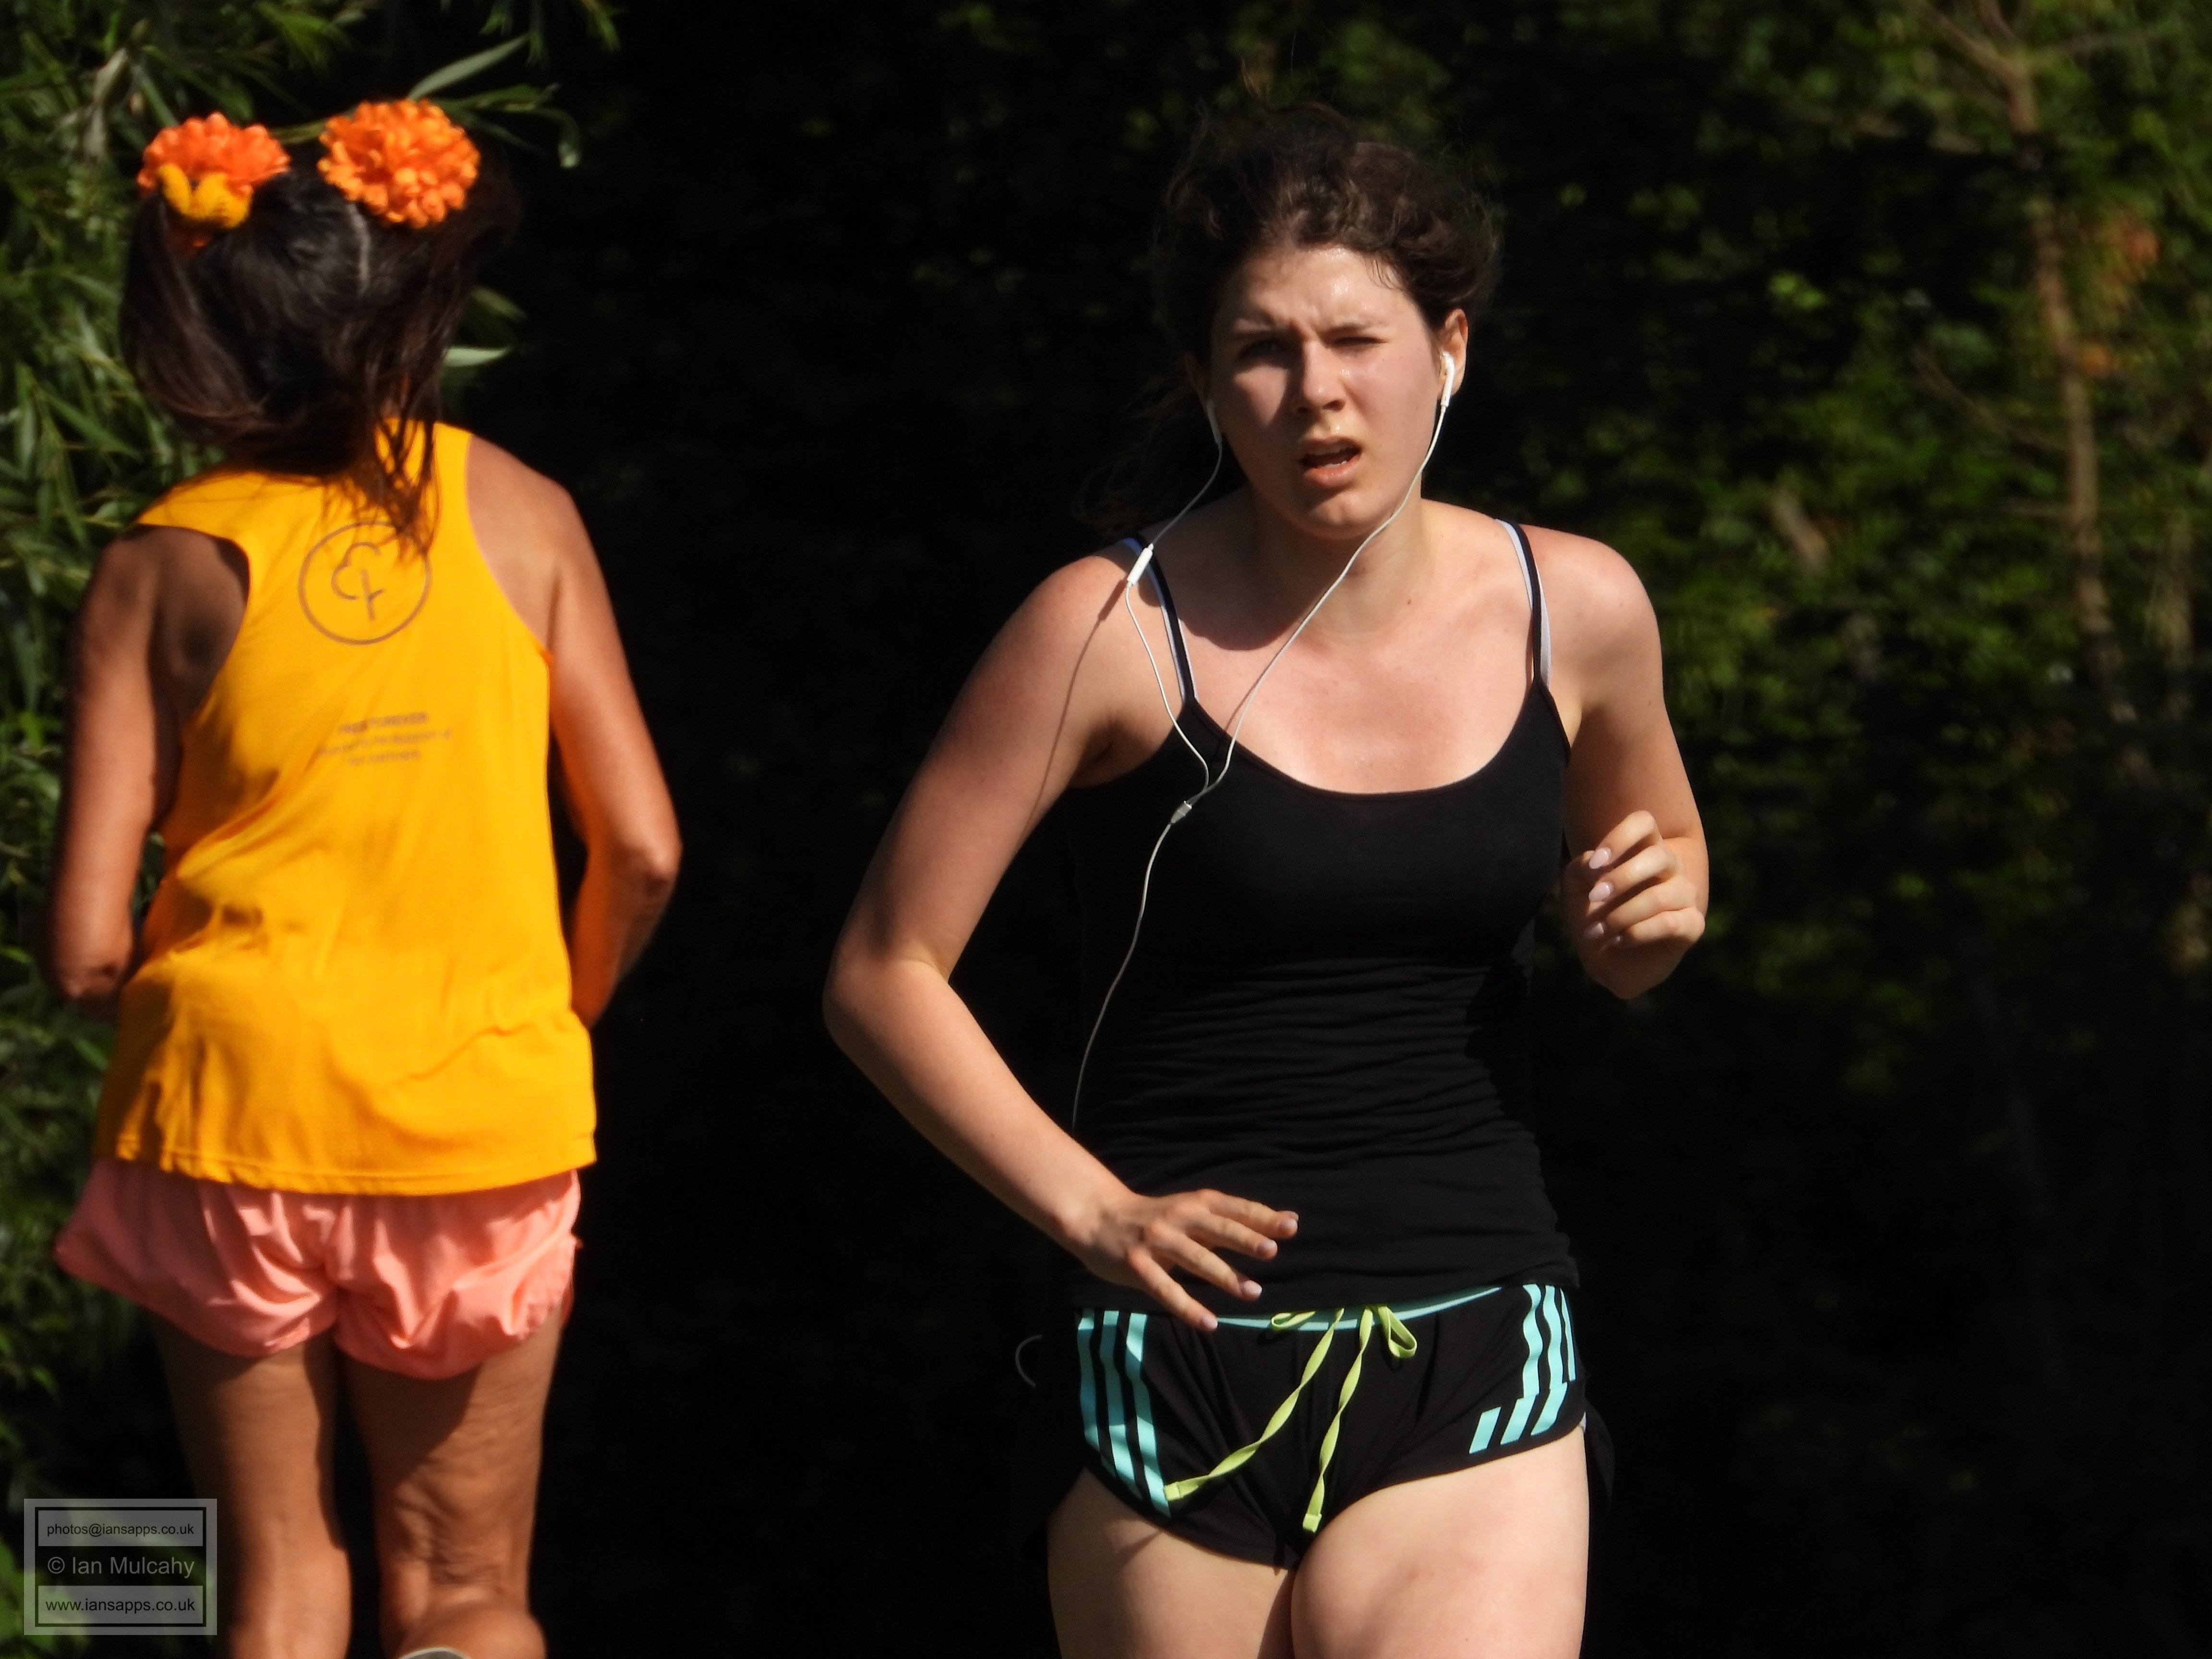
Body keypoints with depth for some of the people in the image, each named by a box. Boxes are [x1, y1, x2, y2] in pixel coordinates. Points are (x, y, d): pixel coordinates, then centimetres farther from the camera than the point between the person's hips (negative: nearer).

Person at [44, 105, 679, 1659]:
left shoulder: (167, 564, -6)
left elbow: (87, 945, -9)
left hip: (233, 1115, -1)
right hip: (481, 1109, 1)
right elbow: (642, 850, -2)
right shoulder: (516, 512, -1)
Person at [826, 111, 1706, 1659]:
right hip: (1179, 1366, -1)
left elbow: (1645, 875, 23)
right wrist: (1091, 1210, -12)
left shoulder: (1574, 611, 3)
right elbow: (884, 975, -1)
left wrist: (1655, 914, -1)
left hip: (1475, 1367, 2)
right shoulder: (1115, 631, -6)